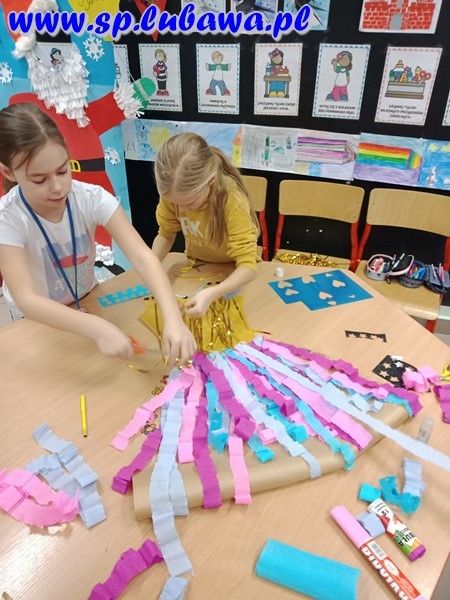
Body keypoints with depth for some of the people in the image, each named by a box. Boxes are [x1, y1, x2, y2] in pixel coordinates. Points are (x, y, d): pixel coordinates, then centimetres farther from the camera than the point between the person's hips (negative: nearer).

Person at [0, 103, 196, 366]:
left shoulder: (92, 198, -23)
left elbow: (142, 256, -33)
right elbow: (26, 299, -35)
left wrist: (173, 318, -47)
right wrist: (97, 328, -49)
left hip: (86, 301, 3)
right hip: (36, 320, -3)